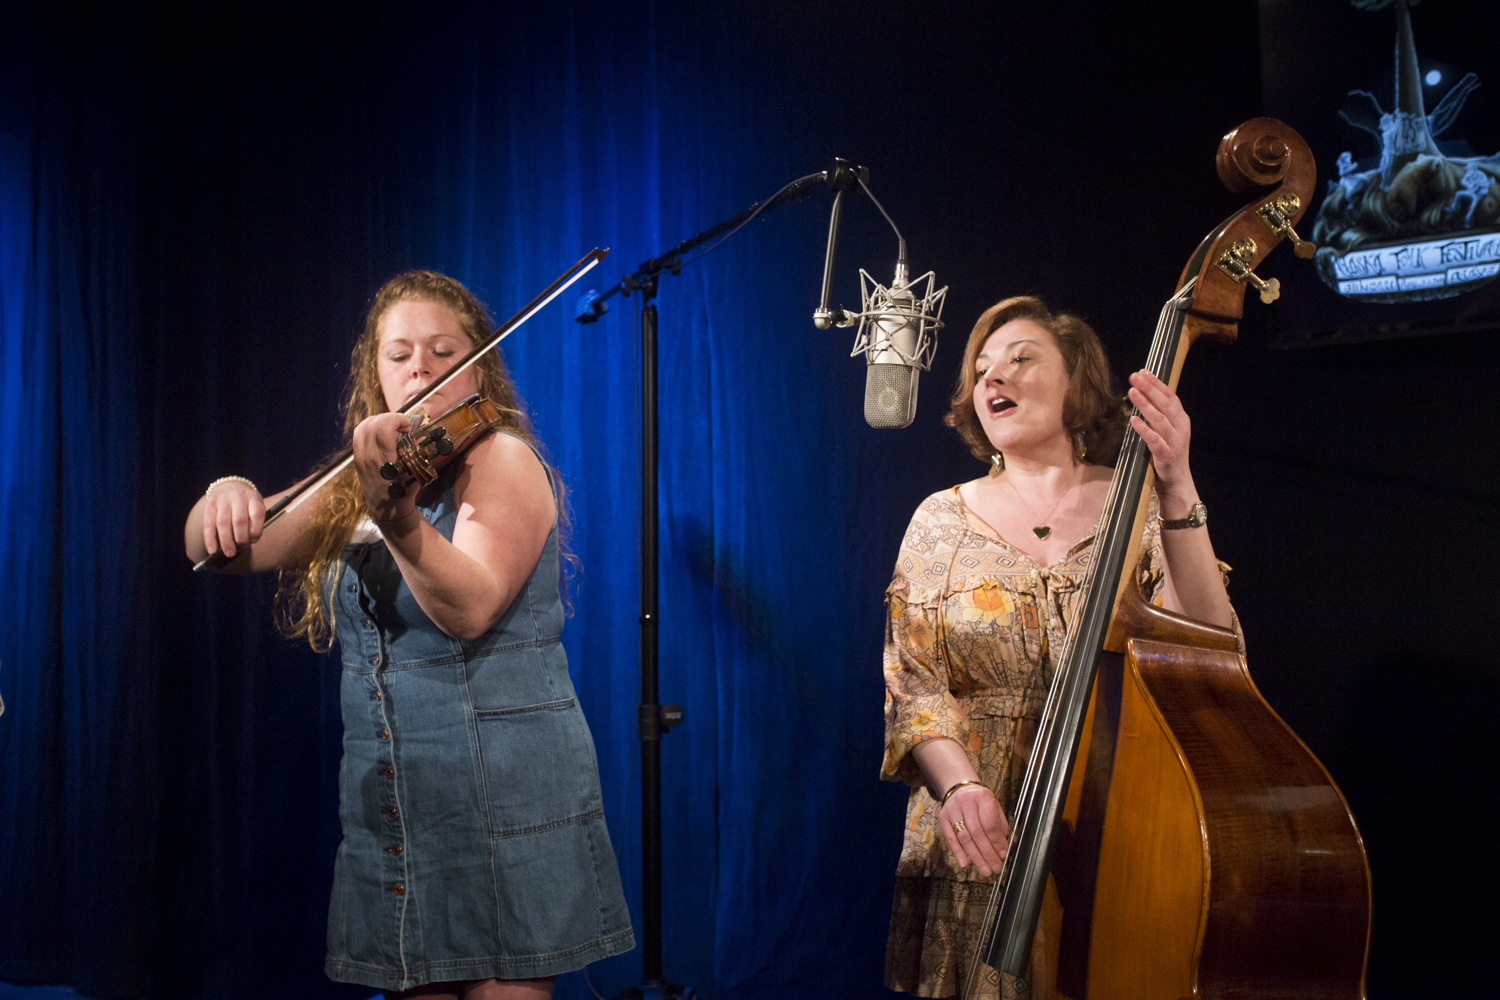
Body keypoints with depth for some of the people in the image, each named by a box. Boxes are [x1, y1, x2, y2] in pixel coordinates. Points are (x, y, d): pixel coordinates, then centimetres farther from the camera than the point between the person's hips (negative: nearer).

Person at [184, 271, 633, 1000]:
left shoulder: (501, 457, -7)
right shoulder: (354, 484, 12)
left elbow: (470, 608, -24)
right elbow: (213, 551, 5)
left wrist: (399, 518, -43)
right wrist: (228, 498, -18)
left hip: (500, 789, -6)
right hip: (386, 796, 6)